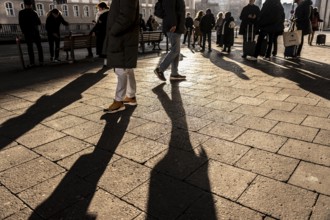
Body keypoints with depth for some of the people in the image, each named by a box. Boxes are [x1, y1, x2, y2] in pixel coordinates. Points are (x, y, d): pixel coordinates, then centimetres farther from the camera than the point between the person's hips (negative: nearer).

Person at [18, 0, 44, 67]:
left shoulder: (21, 13, -2)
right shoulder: (34, 12, -4)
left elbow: (20, 24, -1)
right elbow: (39, 23, 0)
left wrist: (24, 31, 10)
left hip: (27, 33, 1)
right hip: (35, 32, 0)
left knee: (30, 48, 3)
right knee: (39, 47, 7)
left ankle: (32, 62, -2)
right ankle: (41, 61, 1)